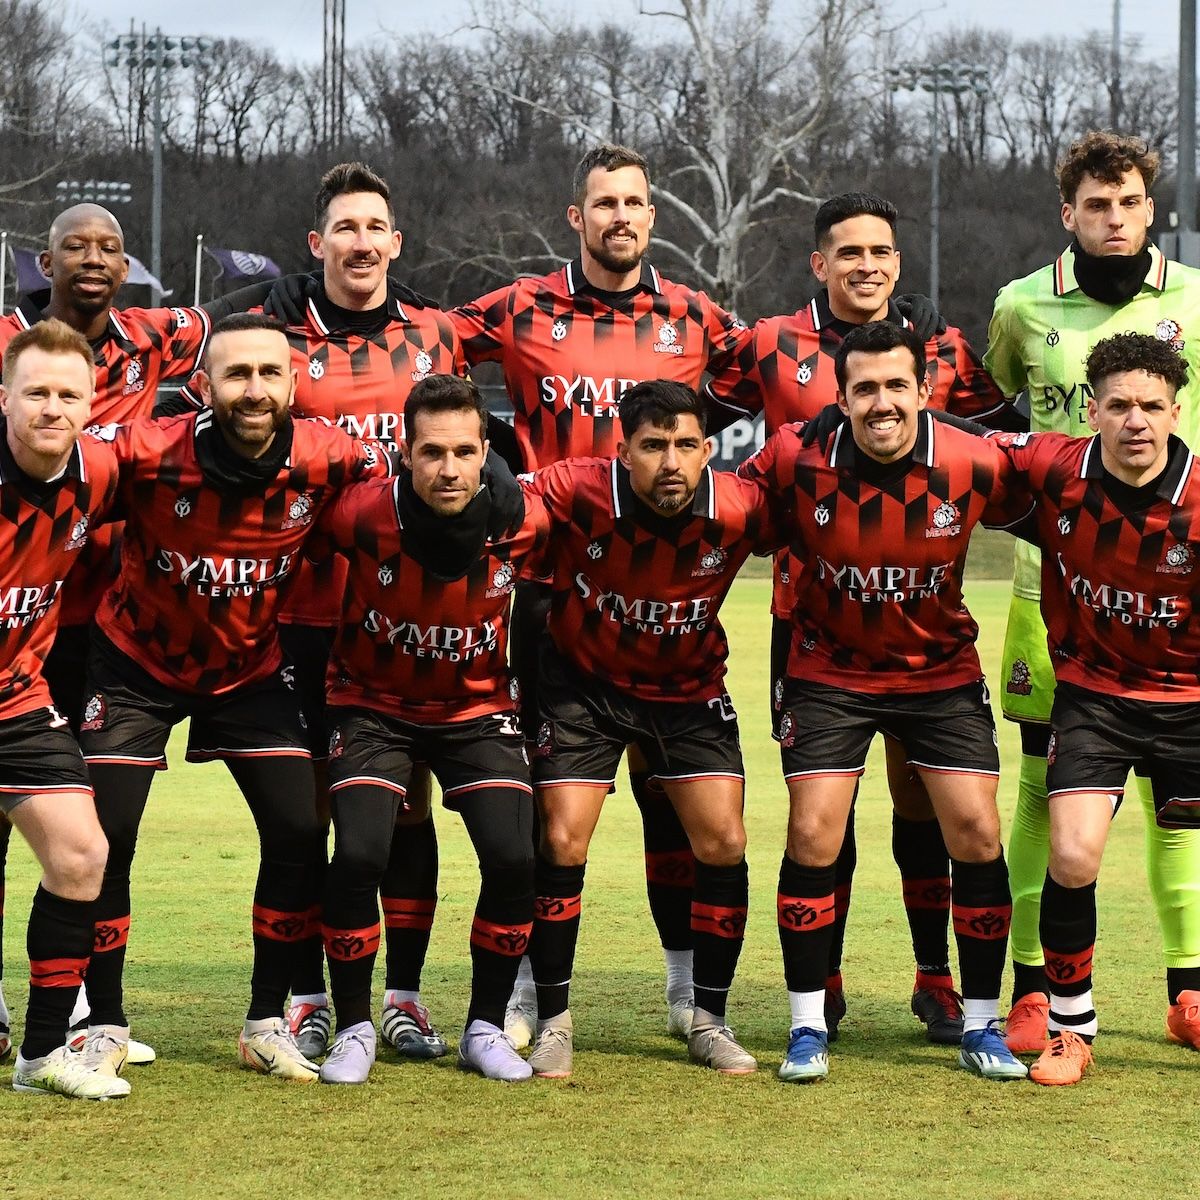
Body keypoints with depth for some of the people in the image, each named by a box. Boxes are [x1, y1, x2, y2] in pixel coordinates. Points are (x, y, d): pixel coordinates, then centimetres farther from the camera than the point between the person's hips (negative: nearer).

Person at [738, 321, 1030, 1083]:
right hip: (831, 671, -1)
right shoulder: (799, 461, -19)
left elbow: (1029, 516, 2)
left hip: (942, 670, 1)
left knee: (977, 835, -5)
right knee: (813, 835, -9)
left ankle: (982, 1026, 10)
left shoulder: (974, 467, -18)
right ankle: (808, 1026, 6)